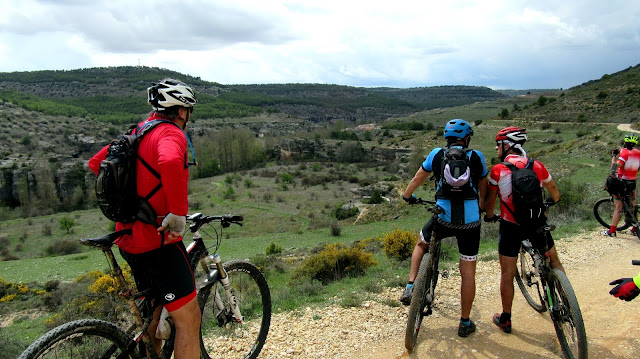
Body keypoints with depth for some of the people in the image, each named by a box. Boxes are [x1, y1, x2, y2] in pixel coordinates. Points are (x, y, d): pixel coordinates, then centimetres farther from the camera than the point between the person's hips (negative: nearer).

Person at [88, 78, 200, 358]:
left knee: (153, 312, 25)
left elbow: (96, 163, 23)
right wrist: (178, 213, -29)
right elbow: (170, 162, -38)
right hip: (157, 240, -10)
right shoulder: (171, 134, -14)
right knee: (188, 319, -3)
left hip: (131, 238, 10)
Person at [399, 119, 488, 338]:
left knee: (421, 244, 30)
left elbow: (417, 178, 17)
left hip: (443, 218, 1)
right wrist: (483, 207, 35)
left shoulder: (437, 154, 6)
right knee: (468, 272, 9)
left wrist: (407, 196, 35)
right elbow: (483, 187, 16)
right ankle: (465, 323, 19)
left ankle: (410, 287, 17)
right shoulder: (476, 157, 5)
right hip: (470, 220, 0)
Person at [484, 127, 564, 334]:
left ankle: (505, 320, 19)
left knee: (507, 274, 9)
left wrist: (489, 216, 19)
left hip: (511, 227, -3)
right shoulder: (537, 166, 2)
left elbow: (489, 202, -3)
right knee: (554, 262, 26)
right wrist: (551, 202, 37)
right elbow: (555, 195, 14)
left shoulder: (498, 170, -8)